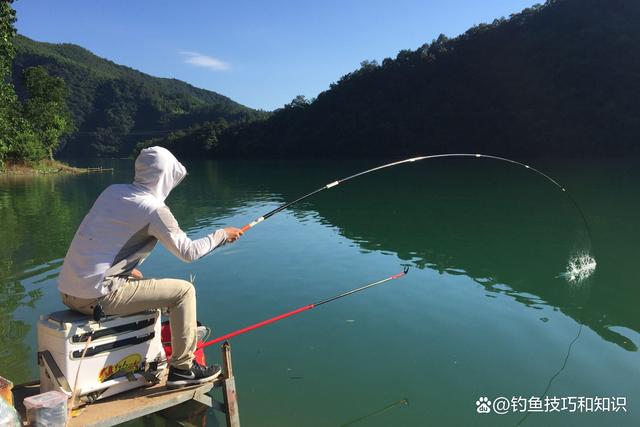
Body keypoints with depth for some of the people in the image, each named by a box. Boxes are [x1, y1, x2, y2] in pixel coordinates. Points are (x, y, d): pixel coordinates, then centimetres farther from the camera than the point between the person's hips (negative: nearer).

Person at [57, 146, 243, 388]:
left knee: (137, 282, 33)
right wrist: (222, 235, 7)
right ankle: (182, 368, 9)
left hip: (68, 292, 9)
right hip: (96, 297, -9)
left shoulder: (112, 191, 10)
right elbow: (188, 252, -7)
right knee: (183, 291, -1)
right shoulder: (153, 209, -12)